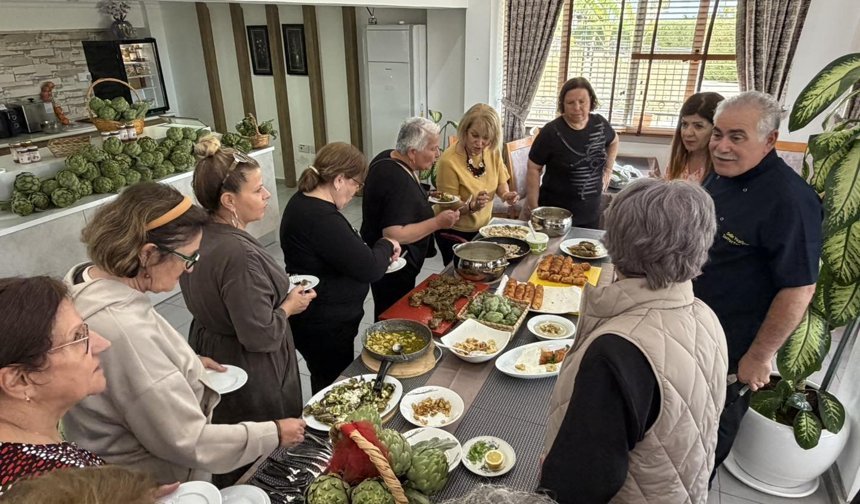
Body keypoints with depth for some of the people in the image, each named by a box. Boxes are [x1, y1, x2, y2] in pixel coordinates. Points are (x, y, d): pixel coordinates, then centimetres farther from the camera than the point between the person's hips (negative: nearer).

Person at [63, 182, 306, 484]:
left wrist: (186, 361, 4)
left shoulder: (83, 279, -7)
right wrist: (275, 434, -18)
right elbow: (190, 444, -29)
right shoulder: (125, 330, -36)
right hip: (152, 489, -8)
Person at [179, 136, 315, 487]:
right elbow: (260, 336, -28)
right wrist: (289, 306, -11)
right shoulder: (238, 254, -32)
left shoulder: (199, 235, -4)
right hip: (250, 378, -9)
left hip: (210, 355, 9)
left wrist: (279, 291, 5)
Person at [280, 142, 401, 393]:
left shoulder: (304, 201, 4)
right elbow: (369, 269, -27)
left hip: (319, 319, 10)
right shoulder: (322, 219, -29)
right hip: (325, 328, -10)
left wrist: (379, 251, 2)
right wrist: (386, 246, -8)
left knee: (326, 387, 25)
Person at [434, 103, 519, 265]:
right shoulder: (448, 161, -26)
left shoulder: (493, 151, -10)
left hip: (484, 227, 5)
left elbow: (501, 184, 5)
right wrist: (472, 206, -38)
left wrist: (506, 195, -17)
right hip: (455, 233, -5)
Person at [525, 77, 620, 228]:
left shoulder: (600, 124, -1)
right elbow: (533, 168, -10)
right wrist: (533, 207, -12)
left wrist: (608, 169, 12)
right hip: (555, 211, -4)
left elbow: (613, 141, 22)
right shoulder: (551, 132, -15)